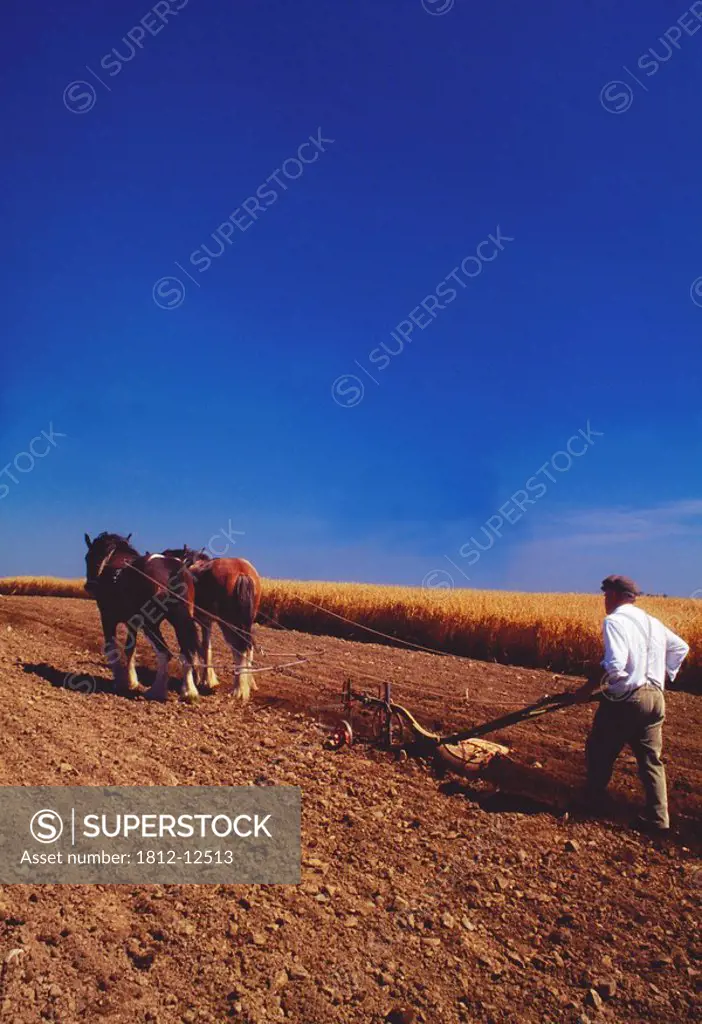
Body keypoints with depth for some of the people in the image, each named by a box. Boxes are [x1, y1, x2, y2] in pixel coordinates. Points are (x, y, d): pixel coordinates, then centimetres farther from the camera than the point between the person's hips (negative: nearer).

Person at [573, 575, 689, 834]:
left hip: (625, 700, -7)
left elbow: (614, 667, -24)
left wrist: (589, 688, -13)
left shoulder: (615, 621, -14)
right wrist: (665, 676, 27)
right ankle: (658, 818, 9)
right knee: (651, 759, 11)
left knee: (600, 752, 13)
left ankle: (591, 801, 27)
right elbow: (681, 648, 25)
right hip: (654, 698, 7)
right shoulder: (652, 622, 12)